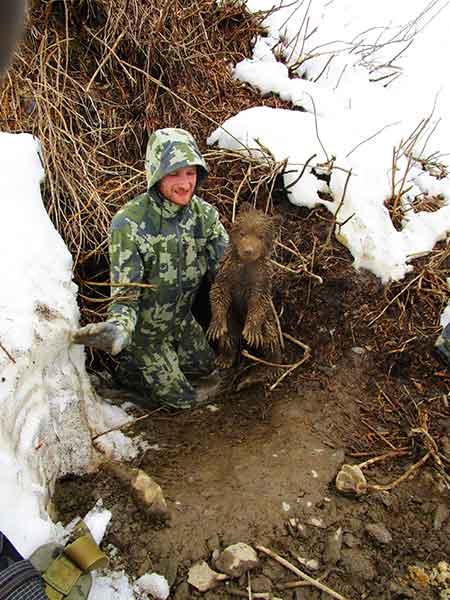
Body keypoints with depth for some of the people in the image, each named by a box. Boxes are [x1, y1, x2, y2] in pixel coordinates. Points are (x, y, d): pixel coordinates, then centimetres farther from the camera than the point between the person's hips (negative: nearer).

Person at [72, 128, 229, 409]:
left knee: (205, 366, 28)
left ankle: (143, 359, 45)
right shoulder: (129, 224, -33)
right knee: (182, 397, 10)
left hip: (182, 317, 6)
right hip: (147, 326, -5)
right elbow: (125, 294, -29)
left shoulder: (203, 212, -17)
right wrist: (117, 328, -50)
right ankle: (129, 368, 32)